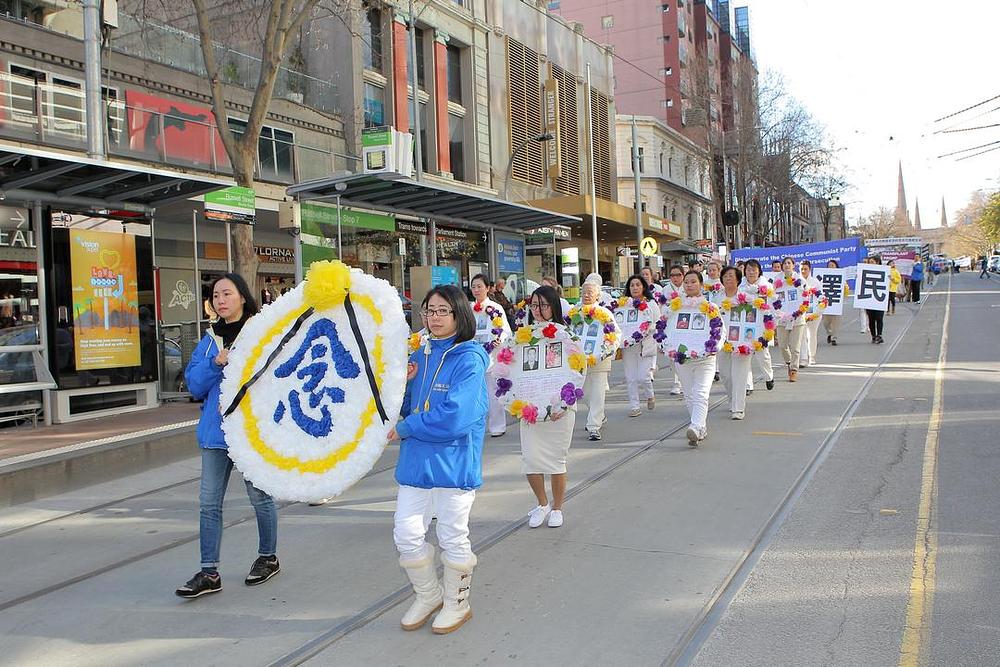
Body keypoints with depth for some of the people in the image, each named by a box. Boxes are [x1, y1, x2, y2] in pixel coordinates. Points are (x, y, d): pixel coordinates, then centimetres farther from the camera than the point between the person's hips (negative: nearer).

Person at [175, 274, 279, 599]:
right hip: (215, 429, 5)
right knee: (209, 501, 4)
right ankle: (209, 573, 10)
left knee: (260, 496, 9)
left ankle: (268, 557, 28)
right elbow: (194, 385, 6)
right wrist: (215, 363, -11)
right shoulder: (210, 339, 10)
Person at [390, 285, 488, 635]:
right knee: (406, 534, 7)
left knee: (453, 537, 9)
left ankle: (457, 603, 31)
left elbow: (453, 417, -22)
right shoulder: (419, 355, 8)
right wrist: (402, 382, -8)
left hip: (454, 461, -6)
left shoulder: (470, 358, -12)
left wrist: (405, 429, -12)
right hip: (416, 461, 6)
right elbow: (405, 408, 13)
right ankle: (428, 595, 32)